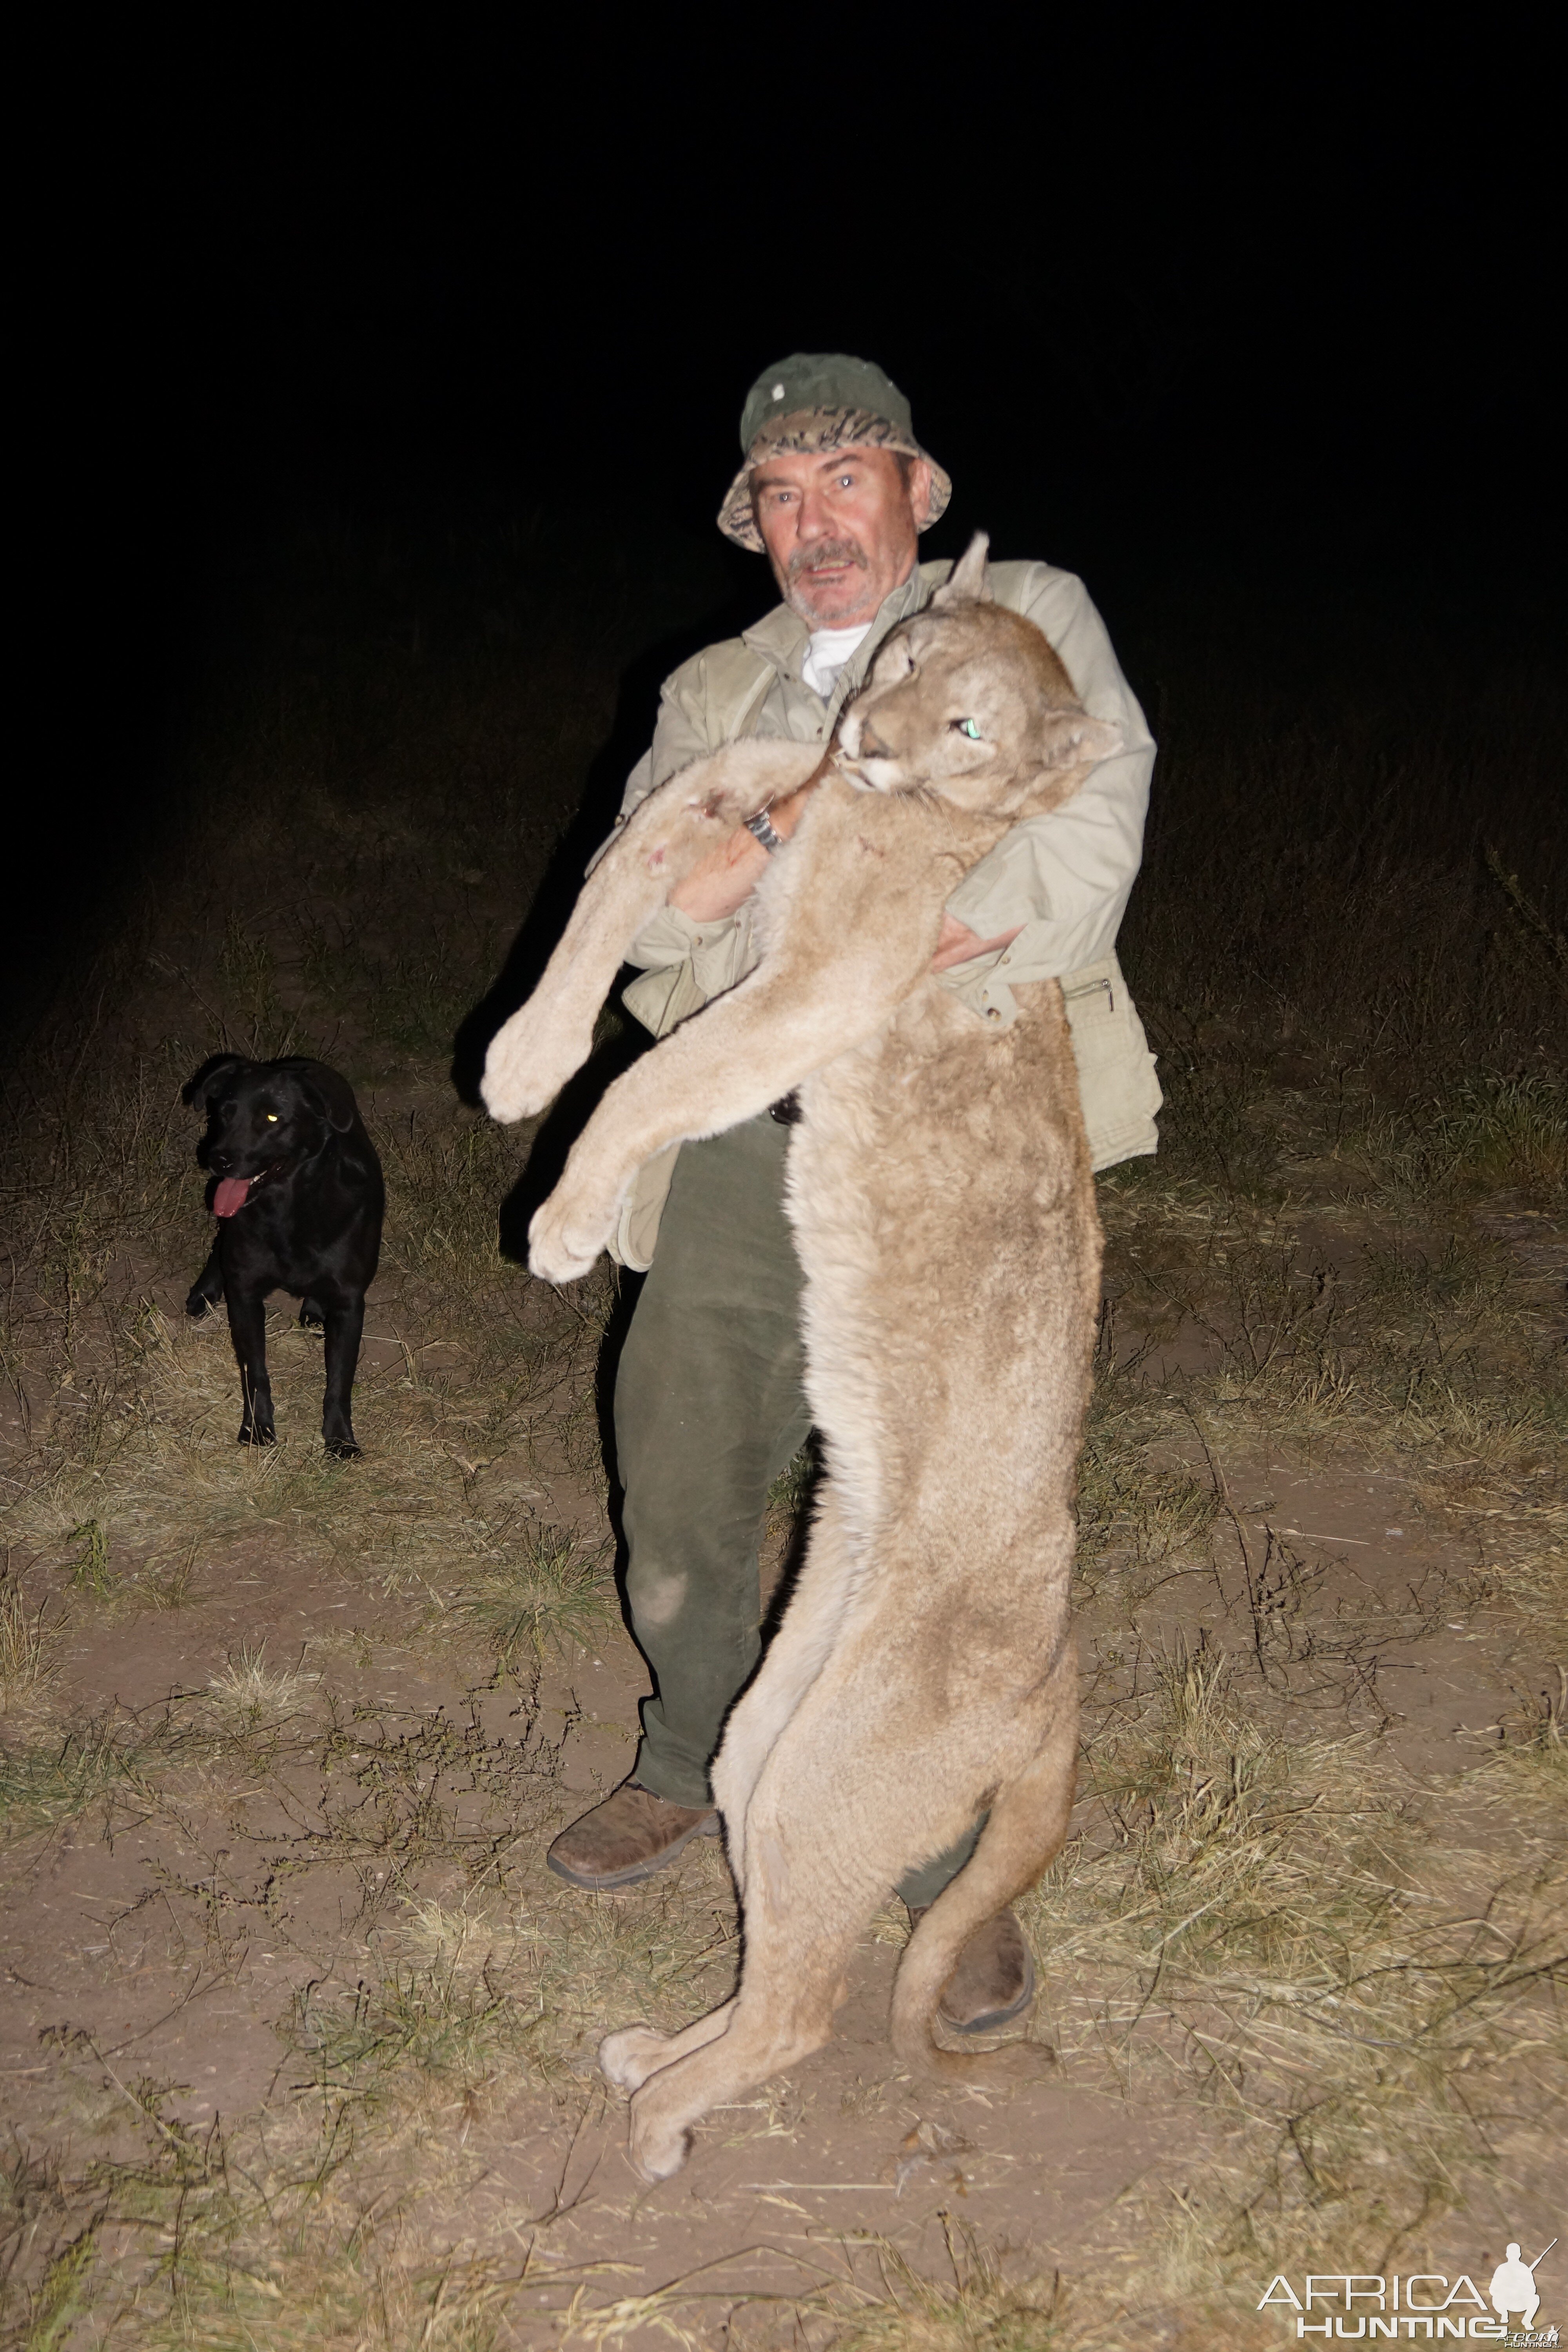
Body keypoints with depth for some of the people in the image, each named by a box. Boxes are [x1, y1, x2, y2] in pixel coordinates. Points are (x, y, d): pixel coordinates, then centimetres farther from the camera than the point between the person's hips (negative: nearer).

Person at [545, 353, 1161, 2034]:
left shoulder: (1029, 619, 7)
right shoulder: (713, 693, 18)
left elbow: (1081, 846, -8)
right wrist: (787, 821, -13)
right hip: (738, 1156, 4)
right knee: (678, 1497, 14)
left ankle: (955, 1867, 25)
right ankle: (689, 1774, 41)